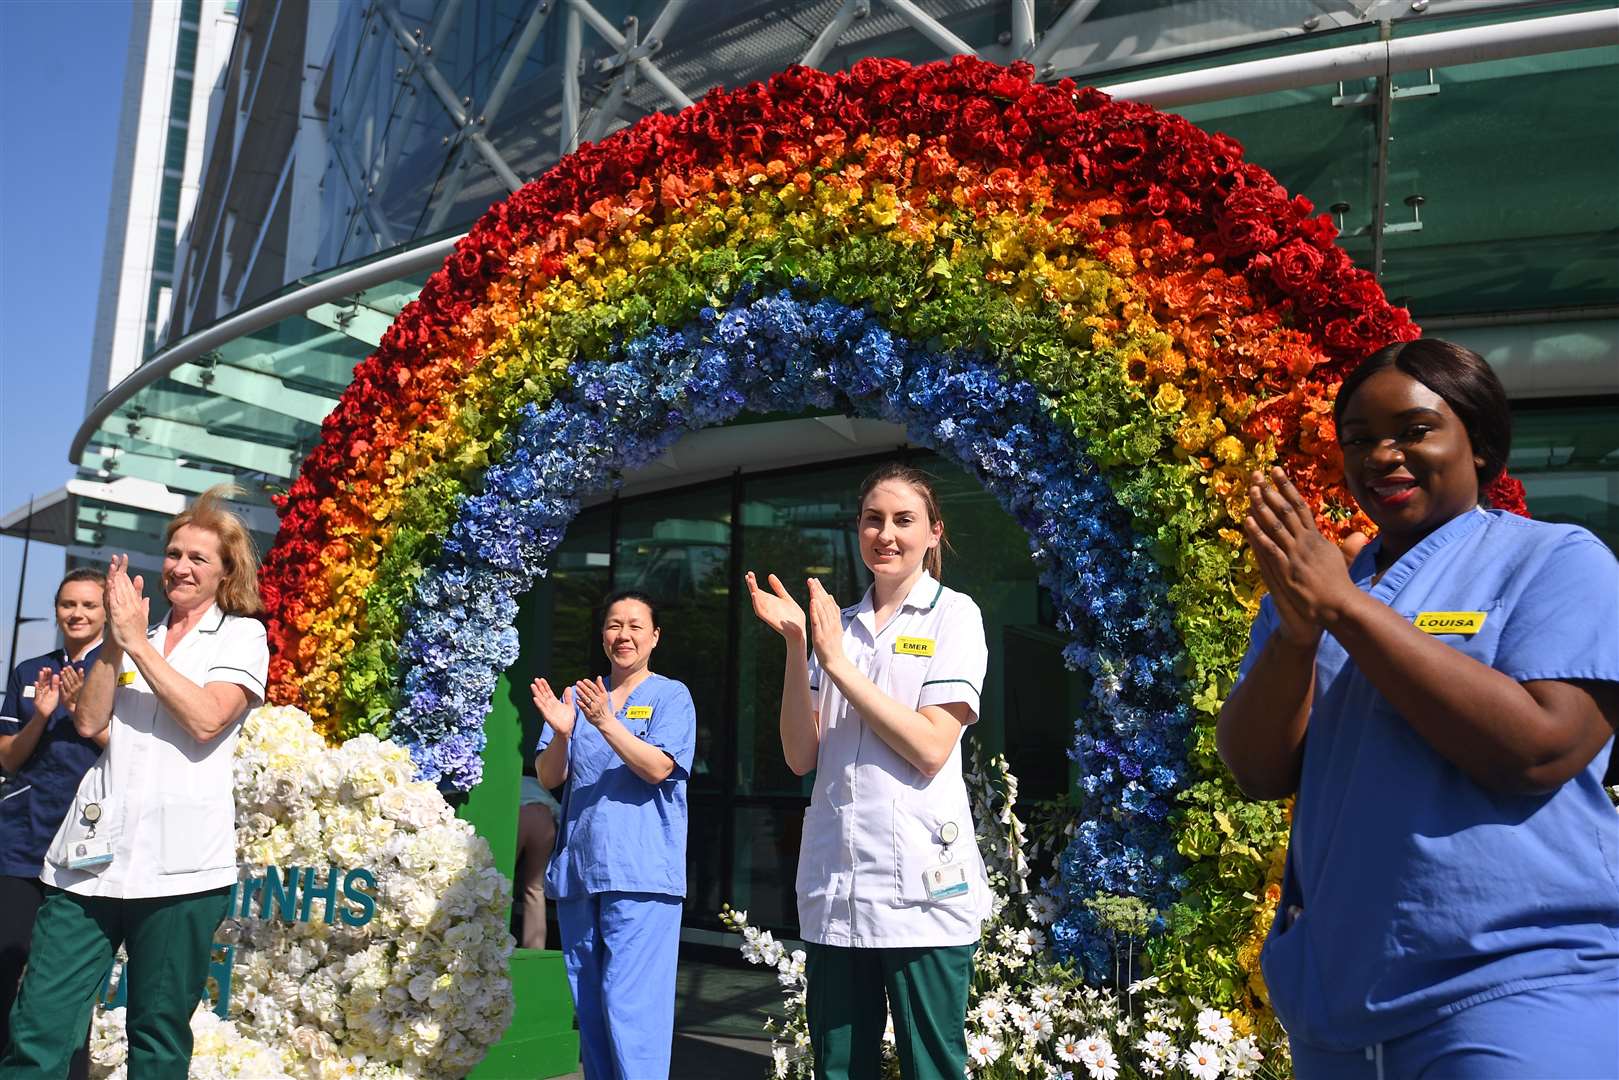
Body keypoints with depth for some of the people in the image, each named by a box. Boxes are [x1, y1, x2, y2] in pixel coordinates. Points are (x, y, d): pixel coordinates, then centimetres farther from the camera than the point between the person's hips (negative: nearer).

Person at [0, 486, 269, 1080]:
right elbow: (89, 721, 6)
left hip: (176, 863, -4)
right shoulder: (134, 633, 17)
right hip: (91, 854, 4)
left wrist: (137, 643, -8)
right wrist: (116, 638, -3)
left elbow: (206, 719, -12)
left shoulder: (242, 635, 4)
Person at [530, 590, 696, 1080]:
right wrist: (562, 732, -14)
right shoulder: (576, 696, 14)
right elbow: (549, 778, 6)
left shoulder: (671, 696, 3)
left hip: (640, 872, -5)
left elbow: (658, 768, -12)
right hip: (576, 870, 5)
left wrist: (606, 722, -25)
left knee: (629, 1005, -10)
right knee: (588, 1007, 11)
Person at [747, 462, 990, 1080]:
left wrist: (837, 662, -12)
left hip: (921, 885, -4)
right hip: (834, 887, 4)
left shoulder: (953, 615, -1)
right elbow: (801, 756, 4)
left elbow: (930, 748, -12)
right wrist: (795, 645, -5)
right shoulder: (835, 624, 11)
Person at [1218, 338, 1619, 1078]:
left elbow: (1538, 750, -21)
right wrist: (1296, 632, -19)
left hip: (1515, 993, -5)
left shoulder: (1558, 559, -5)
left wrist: (1348, 606, -21)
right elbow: (1259, 774, -2)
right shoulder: (1312, 578, 6)